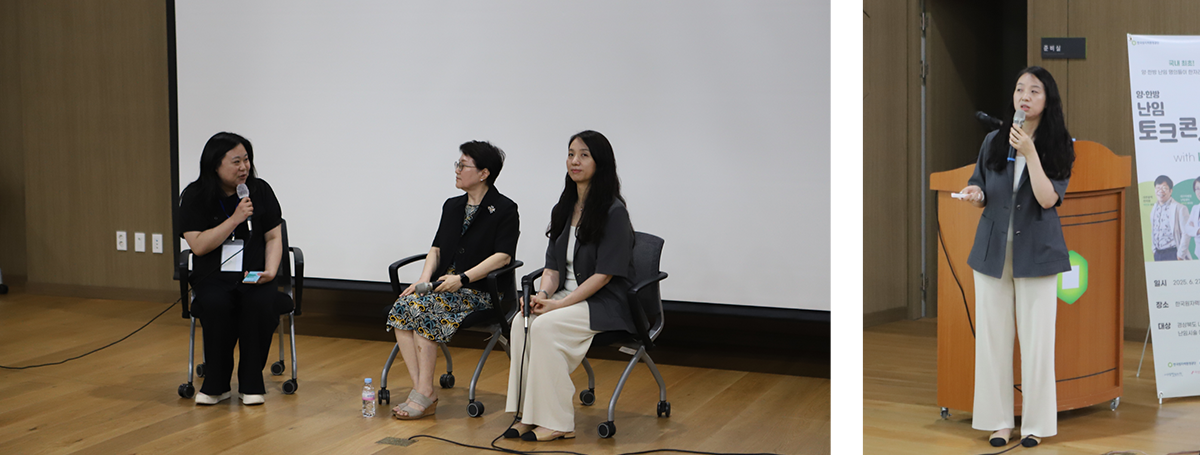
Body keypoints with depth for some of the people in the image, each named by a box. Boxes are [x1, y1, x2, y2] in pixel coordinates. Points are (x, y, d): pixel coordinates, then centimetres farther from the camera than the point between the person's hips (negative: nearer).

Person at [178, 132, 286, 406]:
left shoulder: (260, 190, 5)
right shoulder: (195, 197, 0)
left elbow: (273, 237, 7)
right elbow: (198, 245, -9)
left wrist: (270, 271, -11)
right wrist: (235, 219, -15)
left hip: (254, 275, 1)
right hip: (213, 278, -1)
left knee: (261, 302, -33)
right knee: (216, 304, -35)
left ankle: (251, 382, -14)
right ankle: (216, 383, -15)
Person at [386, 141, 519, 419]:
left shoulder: (505, 210, -3)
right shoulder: (452, 206, 19)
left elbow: (503, 256, -13)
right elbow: (436, 249, 17)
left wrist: (462, 278, -22)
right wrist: (424, 279, -3)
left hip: (479, 291, -6)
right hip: (443, 286, 6)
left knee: (422, 309, -30)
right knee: (402, 306, -24)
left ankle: (425, 395, -27)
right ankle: (420, 390, -27)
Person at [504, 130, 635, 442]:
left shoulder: (614, 212, -12)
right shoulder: (563, 210, 12)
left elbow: (604, 275, -16)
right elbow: (553, 265, 12)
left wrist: (559, 304, -20)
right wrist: (543, 294, -9)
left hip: (606, 303, -7)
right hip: (570, 296, 7)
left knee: (545, 325, -29)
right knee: (522, 321, -22)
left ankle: (558, 423, -22)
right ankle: (529, 415, -20)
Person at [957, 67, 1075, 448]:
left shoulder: (1059, 147, -2)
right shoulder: (993, 141, 7)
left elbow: (1048, 198, -15)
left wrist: (1029, 153, -21)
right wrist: (975, 195, -9)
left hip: (1036, 253, -3)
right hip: (993, 251, 3)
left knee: (1036, 338, 0)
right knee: (992, 336, 4)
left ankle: (1036, 423, 10)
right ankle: (998, 420, 12)